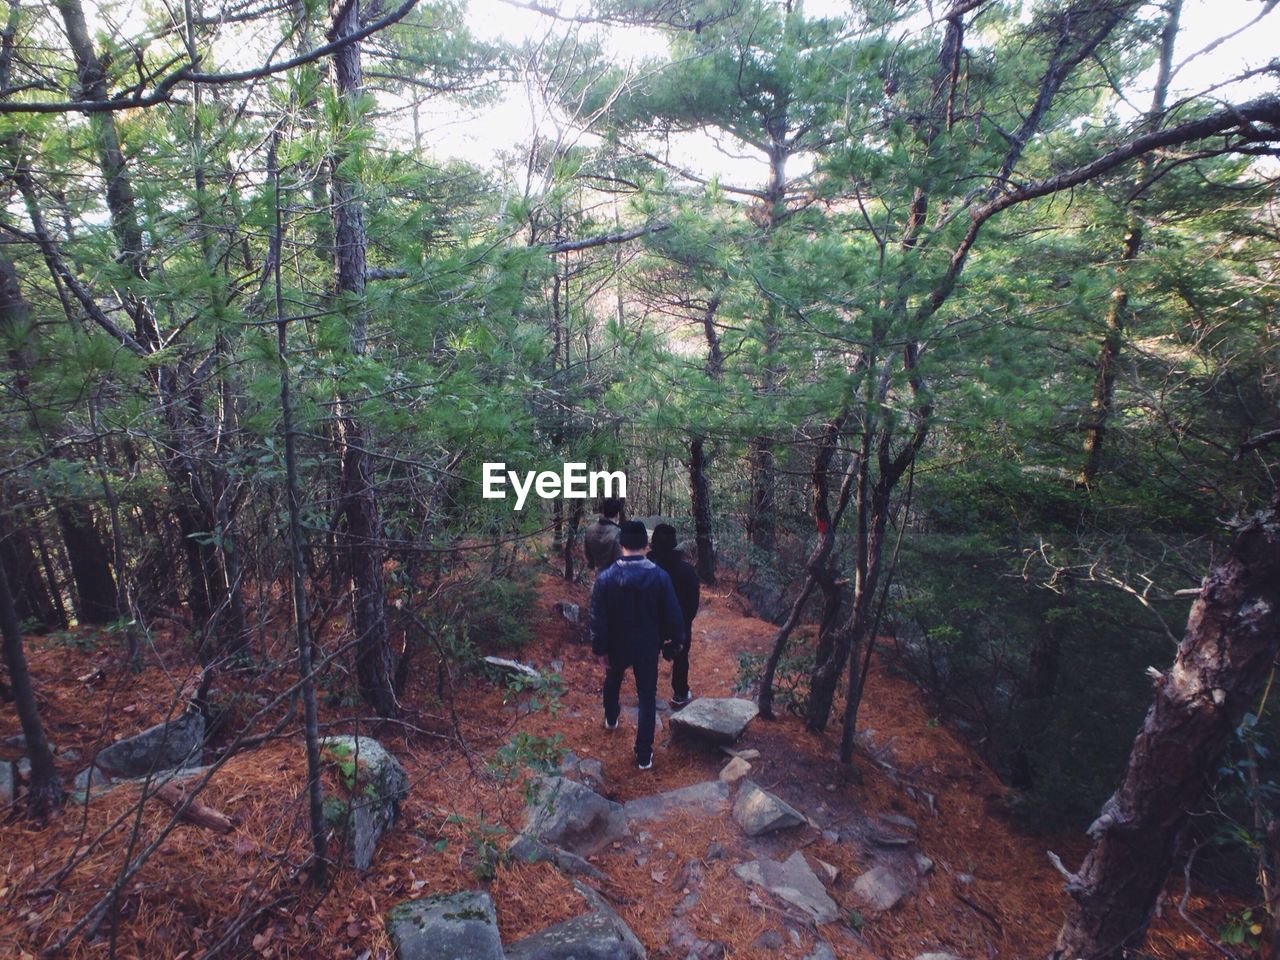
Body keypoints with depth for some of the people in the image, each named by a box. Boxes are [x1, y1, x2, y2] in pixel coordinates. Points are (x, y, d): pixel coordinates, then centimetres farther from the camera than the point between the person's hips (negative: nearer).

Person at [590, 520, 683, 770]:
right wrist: (676, 637, 8)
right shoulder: (660, 576, -18)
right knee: (647, 697, 12)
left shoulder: (606, 577, -18)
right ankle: (644, 755, 15)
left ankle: (611, 719, 56)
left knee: (612, 681, 30)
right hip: (648, 646, -1)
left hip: (617, 645, 1)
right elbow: (673, 616, -11)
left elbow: (598, 618, -13)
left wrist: (599, 649, -1)